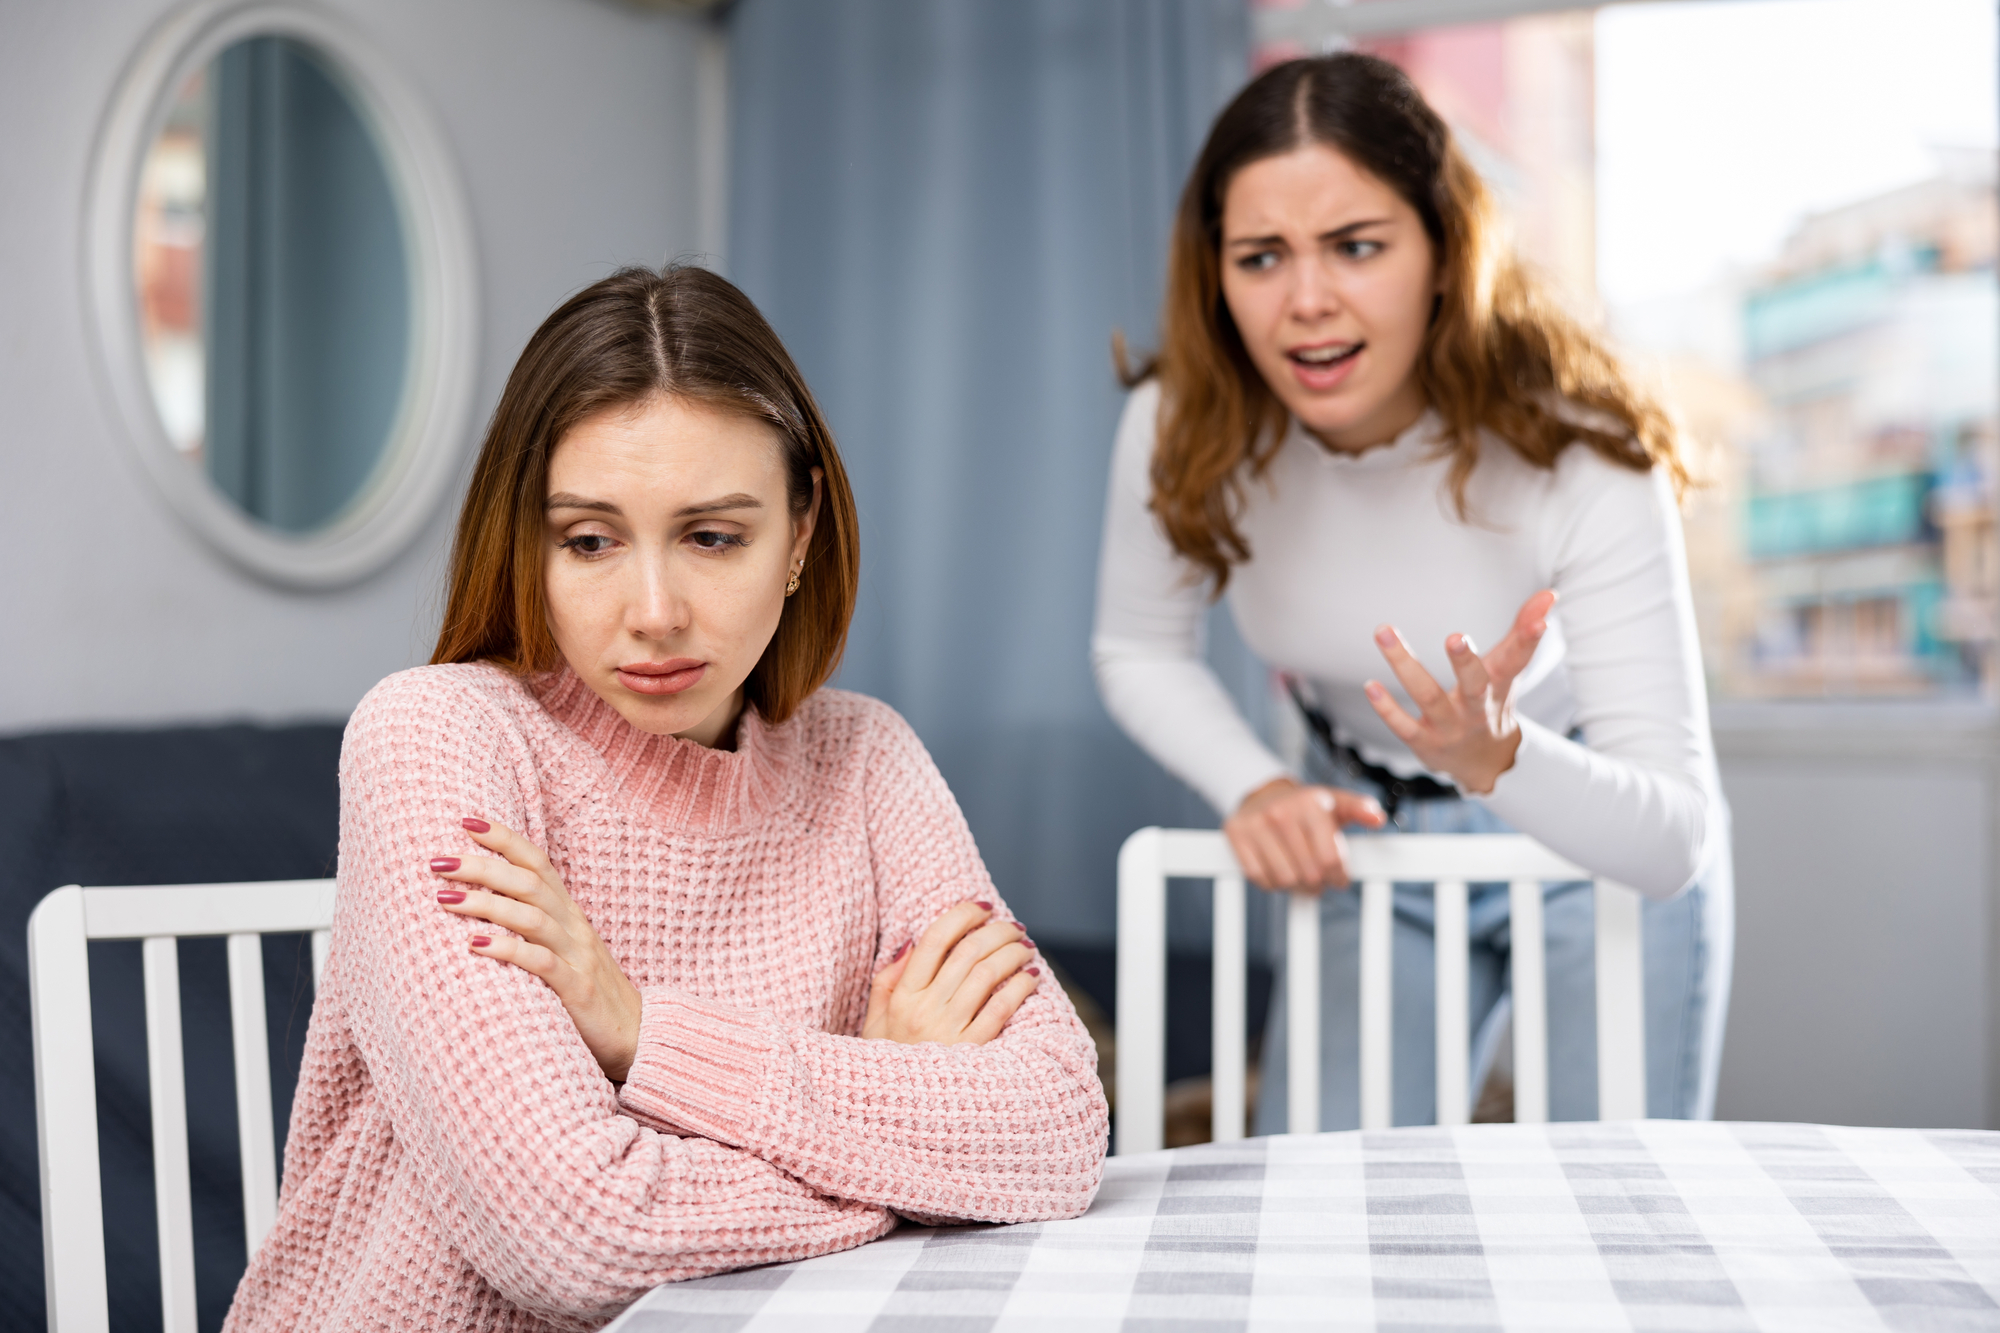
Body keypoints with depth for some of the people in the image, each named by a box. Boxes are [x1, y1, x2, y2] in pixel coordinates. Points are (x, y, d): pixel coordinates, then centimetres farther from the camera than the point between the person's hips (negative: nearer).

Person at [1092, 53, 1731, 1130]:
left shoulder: (1579, 461, -31)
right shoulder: (1178, 429, -23)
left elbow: (1672, 843, -32)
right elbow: (1139, 651, -2)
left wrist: (1499, 757, -52)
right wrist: (1254, 788, -19)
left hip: (1598, 849, -2)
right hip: (1372, 842, 2)